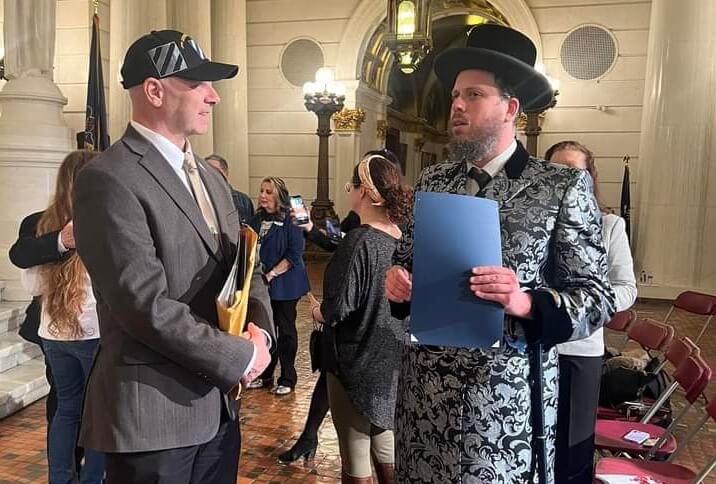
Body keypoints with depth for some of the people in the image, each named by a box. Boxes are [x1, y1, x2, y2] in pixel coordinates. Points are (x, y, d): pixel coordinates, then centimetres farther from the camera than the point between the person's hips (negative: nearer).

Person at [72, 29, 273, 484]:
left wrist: (259, 328, -6)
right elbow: (146, 304, -21)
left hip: (218, 404, 8)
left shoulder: (210, 176, 12)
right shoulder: (109, 179, -15)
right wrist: (240, 356, -14)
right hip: (153, 412, -7)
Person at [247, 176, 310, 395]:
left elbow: (295, 253, -16)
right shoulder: (257, 219, 8)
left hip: (284, 284, -6)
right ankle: (265, 375, 27)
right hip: (261, 284, 6)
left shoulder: (290, 220, -11)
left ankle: (288, 378, 15)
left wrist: (272, 274, -17)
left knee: (286, 330, 4)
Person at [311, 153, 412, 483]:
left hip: (358, 362, -7)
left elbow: (339, 308, -24)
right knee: (387, 453, 20)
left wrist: (318, 313, 0)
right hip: (392, 360, 7)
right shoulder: (401, 239, 0)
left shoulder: (360, 241, -21)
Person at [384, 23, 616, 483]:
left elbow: (597, 298, -8)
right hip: (426, 388, 4)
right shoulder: (433, 180, 6)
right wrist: (398, 281, -7)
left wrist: (526, 303, -25)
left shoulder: (563, 185, -7)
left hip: (504, 398, -4)